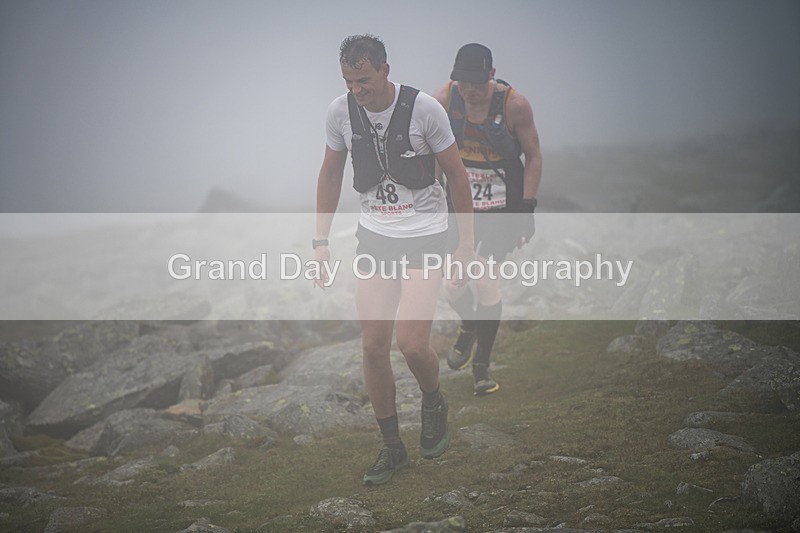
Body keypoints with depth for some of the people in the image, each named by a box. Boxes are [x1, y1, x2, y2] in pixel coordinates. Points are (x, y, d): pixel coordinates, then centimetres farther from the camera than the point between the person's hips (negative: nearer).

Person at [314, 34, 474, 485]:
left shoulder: (424, 108, -14)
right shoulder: (341, 112, -4)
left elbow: (457, 176, -4)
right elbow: (331, 175, 12)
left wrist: (467, 244, -2)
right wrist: (322, 240, 9)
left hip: (425, 235, -4)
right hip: (374, 235, 4)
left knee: (412, 343, -16)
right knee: (374, 347, 1)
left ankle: (434, 403, 19)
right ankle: (392, 448, 17)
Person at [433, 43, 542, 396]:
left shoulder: (514, 105, -16)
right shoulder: (443, 100, -10)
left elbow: (533, 156, -5)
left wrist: (527, 208, -9)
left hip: (502, 206, -2)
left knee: (485, 283, -7)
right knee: (452, 284, -5)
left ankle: (481, 367, 9)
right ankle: (469, 326, 31)